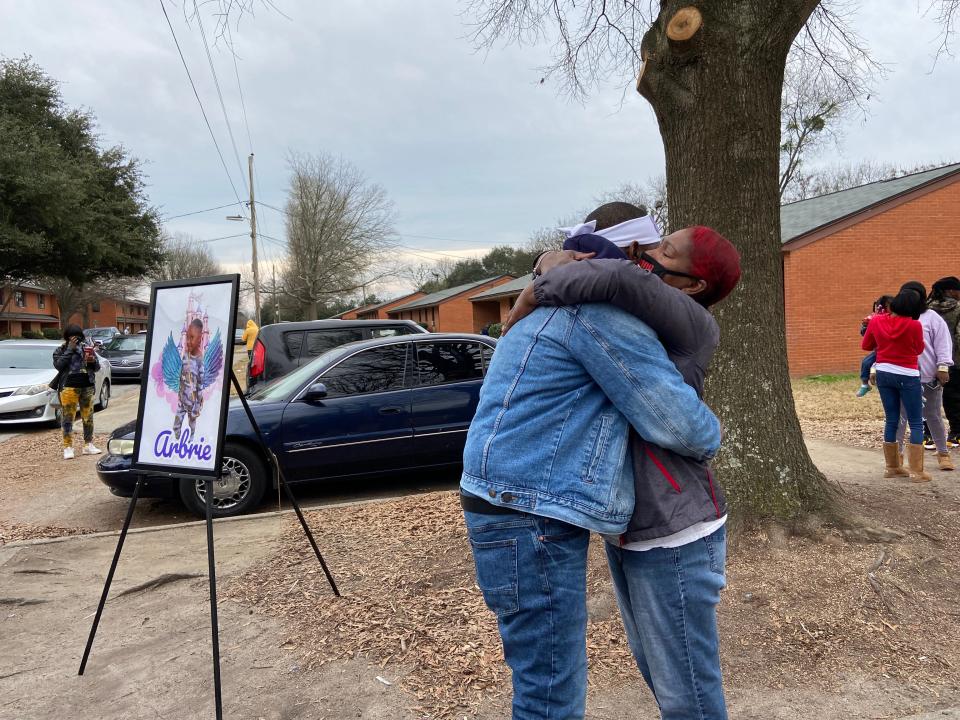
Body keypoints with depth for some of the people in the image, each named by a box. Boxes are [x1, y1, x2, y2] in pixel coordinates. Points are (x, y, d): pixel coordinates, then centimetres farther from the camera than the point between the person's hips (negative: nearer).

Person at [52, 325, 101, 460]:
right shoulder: (60, 351, 6)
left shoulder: (86, 348, 13)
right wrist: (70, 349, -12)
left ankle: (88, 445, 16)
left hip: (87, 386, 3)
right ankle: (68, 447, -3)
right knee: (68, 417, -5)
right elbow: (58, 365, -13)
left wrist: (93, 361, -8)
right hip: (69, 387, -3)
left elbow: (97, 367, 15)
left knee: (88, 417, 8)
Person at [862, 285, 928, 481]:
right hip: (907, 376, -5)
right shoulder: (914, 325, -16)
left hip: (884, 374, 5)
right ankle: (916, 471, 1)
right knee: (916, 423, 4)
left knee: (891, 421, 14)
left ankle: (892, 467, 20)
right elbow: (919, 349, 2)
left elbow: (866, 346, 11)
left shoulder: (876, 321, -5)